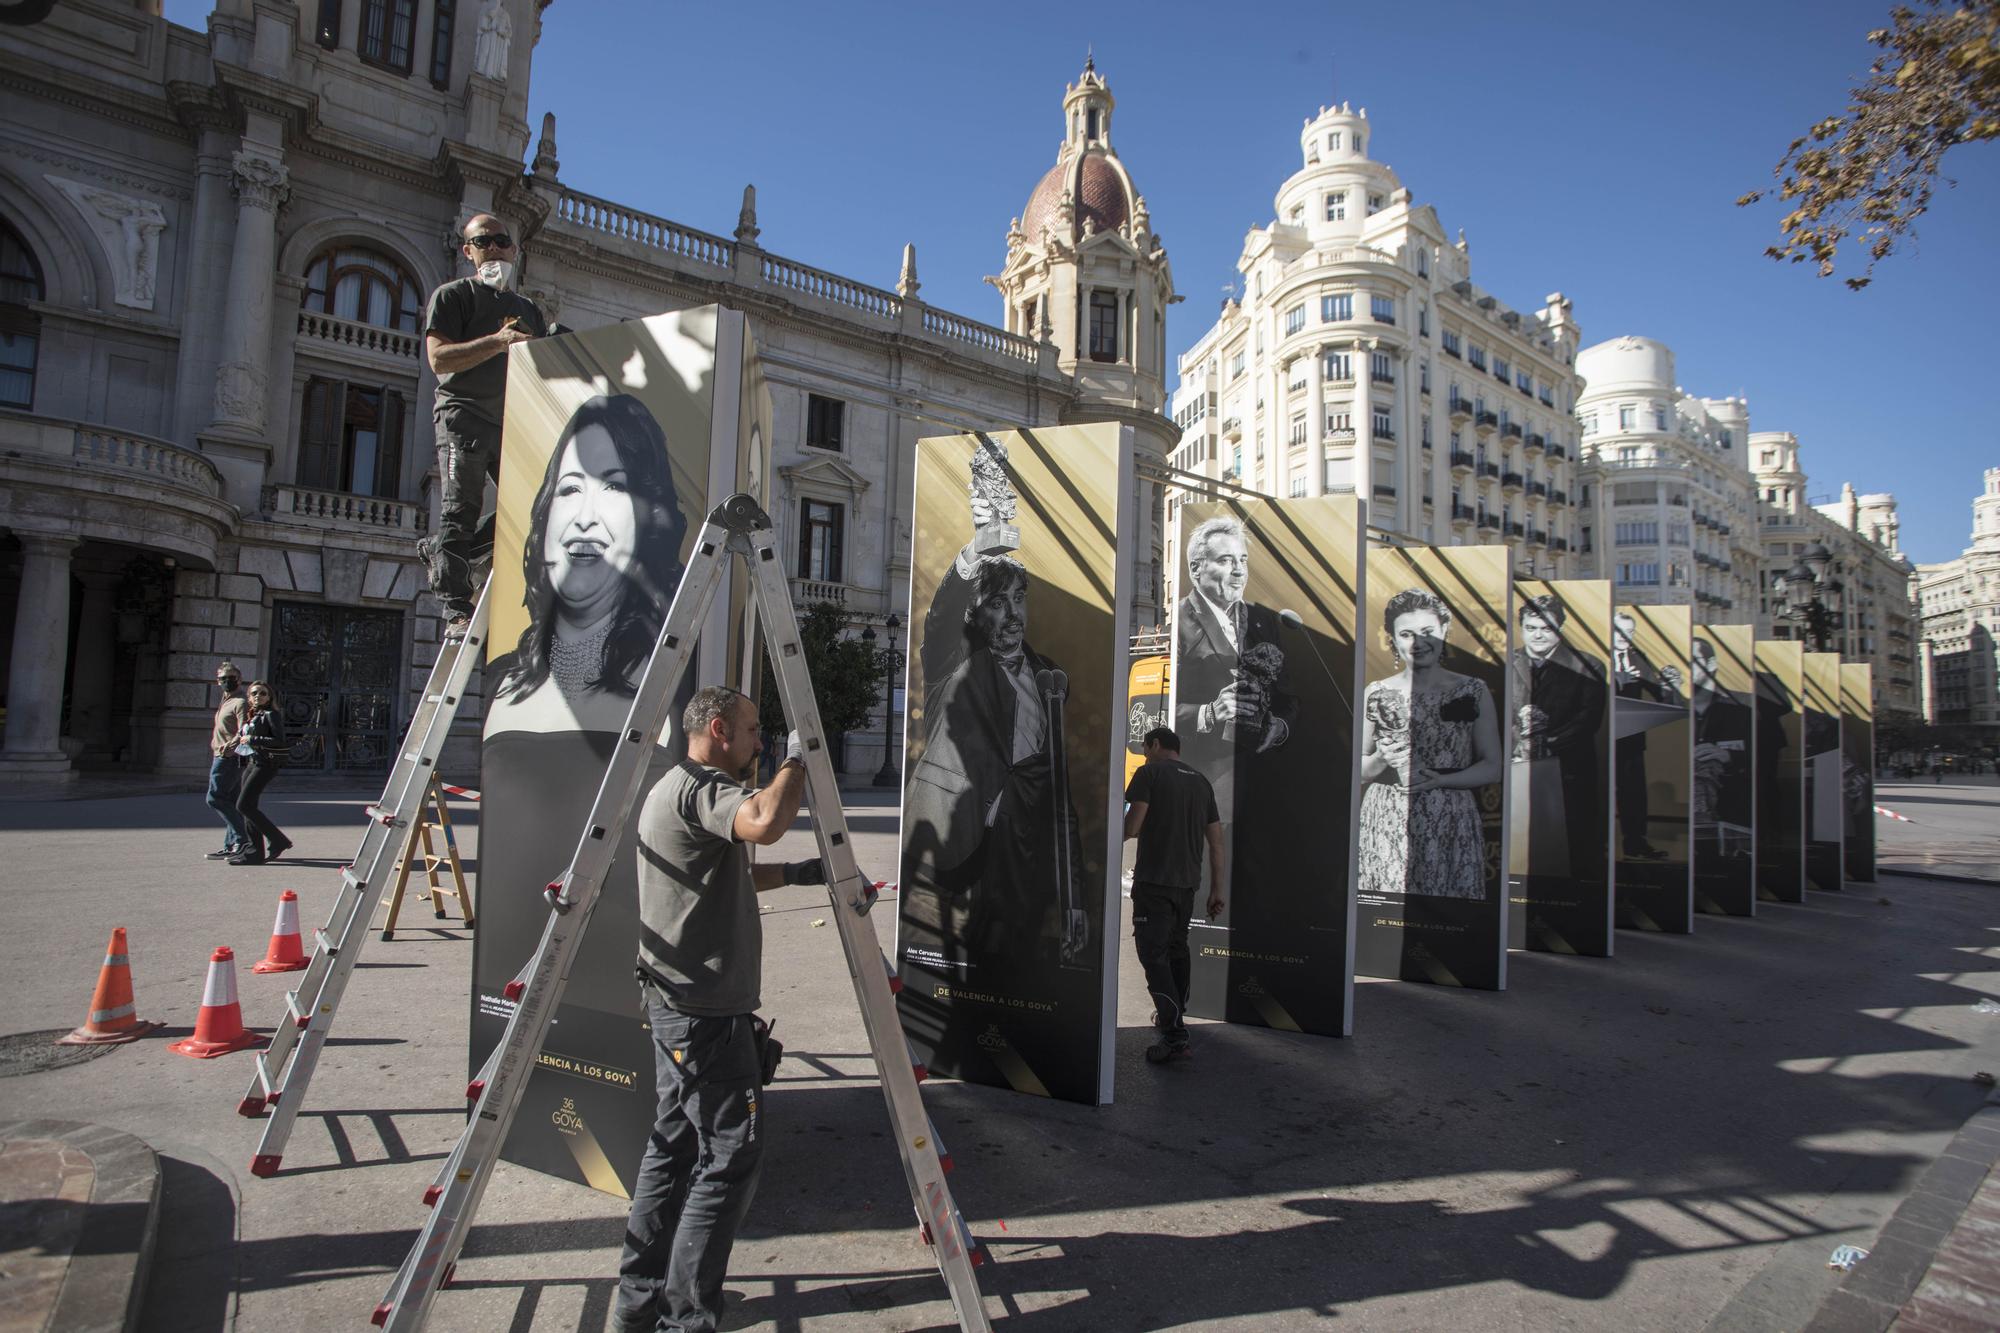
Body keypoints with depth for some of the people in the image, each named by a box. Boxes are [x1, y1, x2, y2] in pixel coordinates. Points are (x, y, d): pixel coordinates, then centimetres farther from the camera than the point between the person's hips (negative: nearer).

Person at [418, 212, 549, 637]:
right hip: (464, 414, -5)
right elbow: (439, 358, -8)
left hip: (513, 420, 6)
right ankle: (457, 608, -11)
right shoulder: (452, 295, 6)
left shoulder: (529, 310, 23)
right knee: (462, 507, -11)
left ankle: (444, 552, 9)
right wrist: (499, 341, -18)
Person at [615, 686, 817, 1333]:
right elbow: (764, 823, -40)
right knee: (731, 1153, -2)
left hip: (676, 1003, 11)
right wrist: (797, 757, -23)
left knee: (675, 1143, 18)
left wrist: (795, 873, 19)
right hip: (705, 1011, -11)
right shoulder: (700, 788, -18)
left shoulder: (672, 789, 17)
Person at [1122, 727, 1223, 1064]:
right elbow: (1216, 841, 12)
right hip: (1187, 883, 7)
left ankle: (1174, 1035, -13)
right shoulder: (1201, 782, 14)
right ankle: (1175, 1015, 37)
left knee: (1154, 953, -5)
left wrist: (1120, 829, 8)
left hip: (1153, 881, -7)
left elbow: (1132, 827, -14)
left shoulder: (1149, 773, -4)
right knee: (1177, 948, 22)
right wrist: (1217, 889, 15)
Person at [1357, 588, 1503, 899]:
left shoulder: (1473, 691, 4)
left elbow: (1493, 768, 2)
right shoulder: (1376, 694, 5)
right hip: (1385, 828, 1)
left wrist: (1438, 779, -12)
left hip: (1451, 828, 0)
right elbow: (1357, 770, 9)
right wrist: (1381, 761, -11)